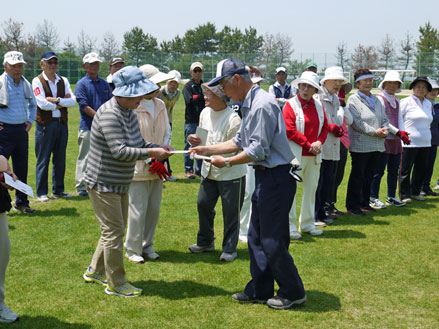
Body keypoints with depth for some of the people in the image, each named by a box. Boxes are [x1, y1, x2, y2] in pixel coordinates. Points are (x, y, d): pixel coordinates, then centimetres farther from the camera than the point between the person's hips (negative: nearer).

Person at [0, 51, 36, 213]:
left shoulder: (26, 84, 10)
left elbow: (33, 104, 28)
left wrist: (30, 120, 15)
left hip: (22, 130, 6)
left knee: (22, 168, 11)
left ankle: (22, 202, 21)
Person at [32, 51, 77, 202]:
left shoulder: (63, 81, 12)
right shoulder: (37, 81, -2)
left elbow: (73, 100, 0)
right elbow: (42, 103, -14)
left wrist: (56, 100, -13)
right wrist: (62, 103, -6)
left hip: (62, 123, 5)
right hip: (45, 124, -5)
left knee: (60, 159, 10)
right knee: (43, 159, -1)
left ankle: (58, 190, 21)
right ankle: (42, 192, 7)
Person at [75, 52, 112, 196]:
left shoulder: (104, 84, 14)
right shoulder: (81, 84, -3)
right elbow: (84, 106, -11)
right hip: (87, 127, -5)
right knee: (85, 157, -1)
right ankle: (81, 186, 5)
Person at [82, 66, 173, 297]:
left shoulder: (129, 112, 7)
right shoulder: (109, 114, -24)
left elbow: (138, 143, 13)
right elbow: (120, 151, -29)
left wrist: (158, 148, -4)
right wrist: (151, 153, -28)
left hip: (120, 184, 10)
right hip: (103, 184, -10)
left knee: (114, 230, 18)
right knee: (114, 232, -2)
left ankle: (95, 271, 34)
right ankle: (116, 283, 10)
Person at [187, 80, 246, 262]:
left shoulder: (233, 119, -19)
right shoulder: (205, 113, 3)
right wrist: (193, 138, -8)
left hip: (231, 173, -7)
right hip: (209, 171, 7)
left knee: (231, 212, 3)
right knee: (203, 204, 13)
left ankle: (229, 249, 18)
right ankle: (205, 242, 32)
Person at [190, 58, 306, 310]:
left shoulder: (262, 105, -20)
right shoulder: (249, 104, 13)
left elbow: (258, 150, -21)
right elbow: (240, 142, 21)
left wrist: (227, 162, -11)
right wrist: (208, 149, 17)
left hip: (276, 177, -10)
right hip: (265, 176, 11)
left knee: (273, 240, -2)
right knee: (256, 237, 16)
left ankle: (293, 292, 13)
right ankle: (260, 290, 26)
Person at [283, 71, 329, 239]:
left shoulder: (319, 105, 10)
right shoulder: (291, 104, -6)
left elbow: (325, 127, 13)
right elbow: (289, 130, -13)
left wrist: (319, 142, -7)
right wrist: (308, 145, -13)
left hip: (314, 155, 6)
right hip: (295, 154, -6)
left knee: (311, 188, 12)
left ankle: (307, 223, 24)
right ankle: (290, 225, 4)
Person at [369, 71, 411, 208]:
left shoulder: (396, 100, 16)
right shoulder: (380, 99, -8)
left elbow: (399, 119, 14)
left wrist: (403, 132, -5)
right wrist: (398, 132, -18)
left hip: (396, 140, 8)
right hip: (383, 140, -8)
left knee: (394, 171, 12)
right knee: (379, 171, -4)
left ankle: (391, 197, 23)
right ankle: (373, 198, 3)